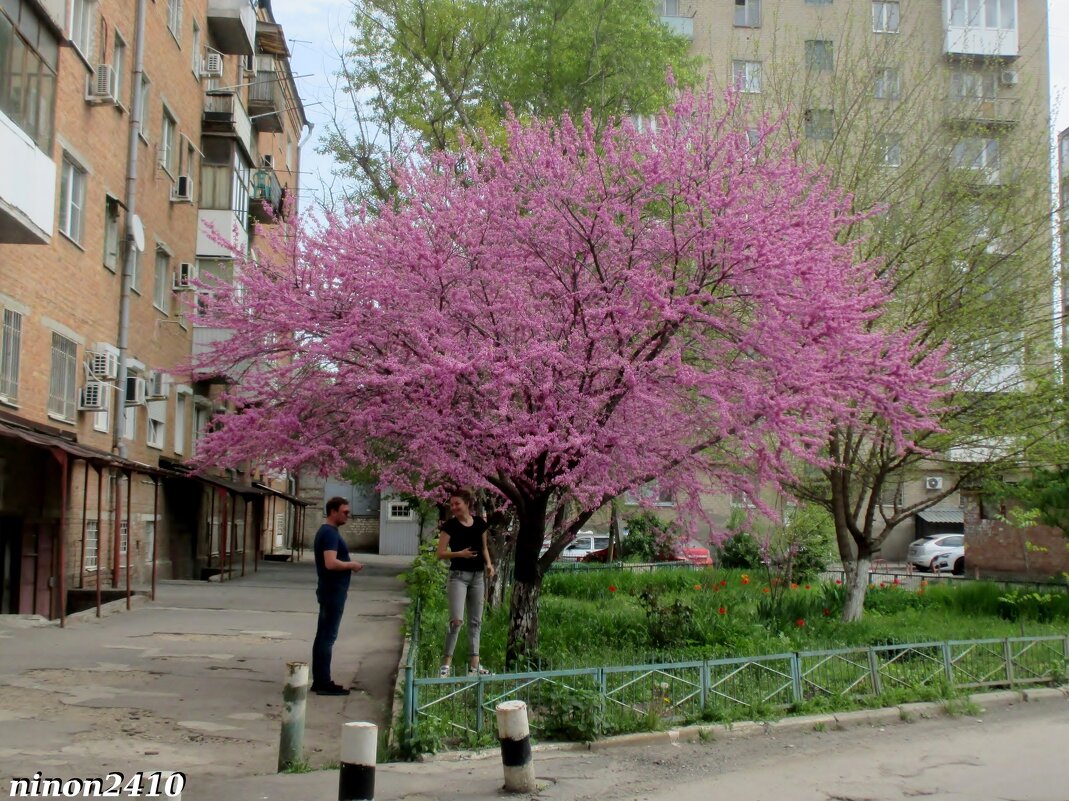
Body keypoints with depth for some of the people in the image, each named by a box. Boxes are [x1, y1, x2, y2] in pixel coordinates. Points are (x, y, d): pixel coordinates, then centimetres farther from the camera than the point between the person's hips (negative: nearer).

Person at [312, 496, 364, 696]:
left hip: (330, 590, 10)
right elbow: (331, 563, -28)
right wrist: (351, 565, -13)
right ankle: (324, 684, -3)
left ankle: (320, 681, 17)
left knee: (323, 635, 12)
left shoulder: (327, 531, 15)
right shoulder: (330, 533, -17)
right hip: (333, 591, -10)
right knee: (328, 636, -6)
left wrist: (348, 565, 10)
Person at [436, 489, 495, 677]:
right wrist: (459, 553, -23)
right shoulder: (450, 525, -7)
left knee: (476, 621, 8)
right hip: (458, 575, -5)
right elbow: (441, 553, -7)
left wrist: (488, 564, -2)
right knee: (457, 620, -15)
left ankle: (474, 664, 14)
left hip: (477, 576, 5)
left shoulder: (480, 523, 4)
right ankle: (446, 662, -7)